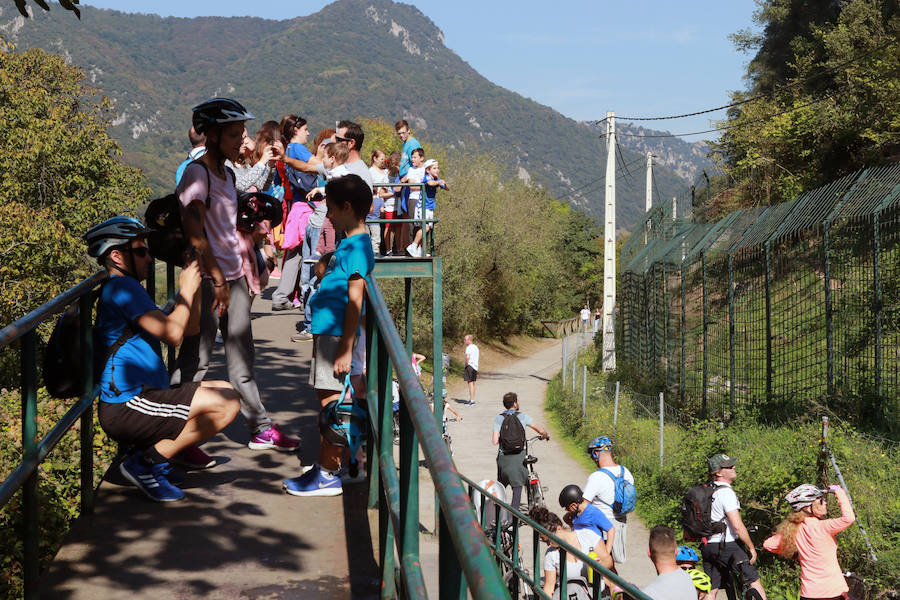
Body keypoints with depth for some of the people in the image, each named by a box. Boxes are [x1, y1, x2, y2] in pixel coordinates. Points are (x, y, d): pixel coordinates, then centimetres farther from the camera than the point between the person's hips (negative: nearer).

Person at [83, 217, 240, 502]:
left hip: (136, 398, 11)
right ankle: (148, 462, -9)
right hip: (126, 409, -11)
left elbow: (188, 327, 23)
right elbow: (172, 333, -19)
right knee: (227, 402, -17)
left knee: (225, 390, 18)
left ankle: (150, 450, 9)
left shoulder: (127, 289, 23)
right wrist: (186, 289, -5)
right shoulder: (121, 287, -11)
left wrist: (195, 285, 11)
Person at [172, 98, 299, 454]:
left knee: (242, 358, 13)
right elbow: (196, 233, -20)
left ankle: (261, 429, 20)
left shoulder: (226, 173, 14)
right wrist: (217, 279, -23)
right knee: (195, 360, -4)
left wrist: (243, 271, 19)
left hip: (233, 276, 8)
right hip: (207, 279, -8)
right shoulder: (196, 173, -13)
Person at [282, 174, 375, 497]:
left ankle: (328, 476, 0)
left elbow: (354, 299, -20)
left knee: (330, 403, -5)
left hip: (336, 334, -10)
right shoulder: (350, 243, 16)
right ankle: (327, 467, 23)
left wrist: (346, 349, -22)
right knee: (328, 403, 14)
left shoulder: (356, 247, -15)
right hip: (327, 332, 10)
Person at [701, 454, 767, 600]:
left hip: (707, 547, 8)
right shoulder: (726, 492, -17)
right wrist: (751, 548, -12)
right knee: (754, 580, 6)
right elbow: (737, 526, -21)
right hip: (726, 547, -8)